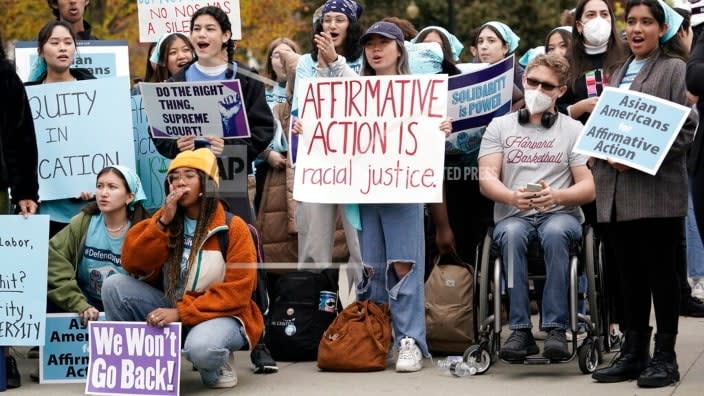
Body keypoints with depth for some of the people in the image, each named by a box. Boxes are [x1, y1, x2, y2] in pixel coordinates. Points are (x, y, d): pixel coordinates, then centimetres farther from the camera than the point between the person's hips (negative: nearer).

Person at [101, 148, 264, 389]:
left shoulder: (233, 228, -10)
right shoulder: (164, 219, 4)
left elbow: (236, 292, -16)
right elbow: (132, 265, -7)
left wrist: (181, 312, -24)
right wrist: (163, 222, -17)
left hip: (219, 315, -5)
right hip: (172, 311, 5)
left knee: (200, 348, -39)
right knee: (114, 285, -16)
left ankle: (217, 363, -3)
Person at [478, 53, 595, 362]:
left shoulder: (573, 130, 12)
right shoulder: (500, 127, 14)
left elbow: (589, 188, 2)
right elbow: (486, 179, 2)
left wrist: (557, 196, -19)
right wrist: (513, 197, -20)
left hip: (561, 215, -1)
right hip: (512, 216, 1)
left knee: (555, 233, -36)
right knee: (512, 234, -35)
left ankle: (556, 328, -37)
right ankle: (520, 330, -36)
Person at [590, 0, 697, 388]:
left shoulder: (674, 69, 0)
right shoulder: (619, 73, 20)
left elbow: (686, 127, -8)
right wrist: (608, 153, 0)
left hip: (656, 188, -6)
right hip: (617, 191, 6)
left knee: (660, 272, -2)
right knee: (629, 274, 9)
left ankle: (664, 357, 3)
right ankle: (634, 353, 15)